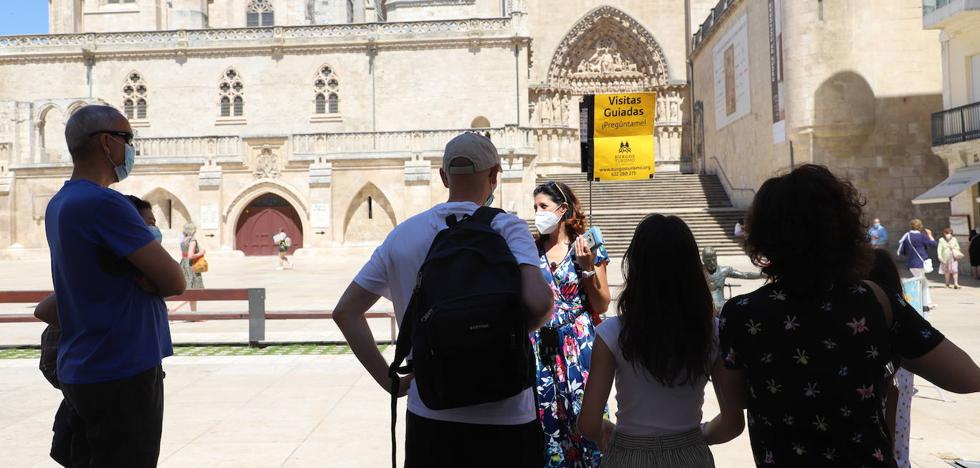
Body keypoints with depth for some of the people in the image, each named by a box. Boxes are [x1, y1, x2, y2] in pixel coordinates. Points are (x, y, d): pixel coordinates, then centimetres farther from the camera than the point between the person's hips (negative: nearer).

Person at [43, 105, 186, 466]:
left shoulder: (59, 204, 11)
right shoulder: (104, 203, -19)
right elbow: (174, 281, -18)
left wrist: (141, 276, -5)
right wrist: (147, 280, 2)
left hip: (80, 371, 9)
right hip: (123, 372, -9)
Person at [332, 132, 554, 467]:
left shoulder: (403, 235, 3)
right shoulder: (505, 228, -9)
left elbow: (345, 312, 5)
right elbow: (539, 302, -25)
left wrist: (389, 380, 4)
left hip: (428, 416, 3)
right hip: (503, 418, -3)